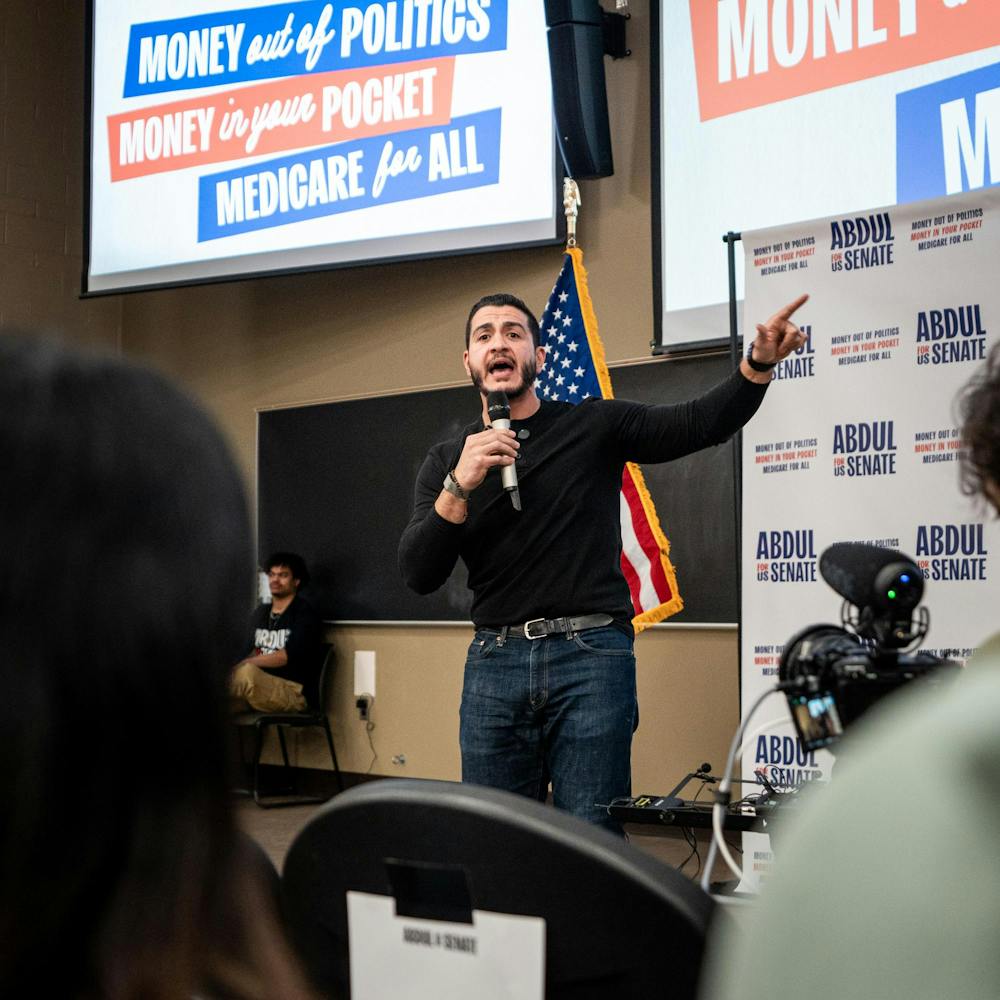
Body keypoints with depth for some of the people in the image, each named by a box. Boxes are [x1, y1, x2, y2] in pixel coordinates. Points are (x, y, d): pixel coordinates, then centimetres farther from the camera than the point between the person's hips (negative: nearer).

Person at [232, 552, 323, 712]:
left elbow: (287, 656, -17)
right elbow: (253, 652, 17)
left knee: (247, 673, -35)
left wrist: (247, 663, -21)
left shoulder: (304, 614, -4)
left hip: (295, 694, -6)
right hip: (263, 689, 6)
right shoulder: (260, 613, 19)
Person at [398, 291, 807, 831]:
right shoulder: (445, 462, 11)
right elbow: (418, 574, 0)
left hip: (591, 653, -2)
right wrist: (460, 487, -13)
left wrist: (758, 363, -16)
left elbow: (701, 423, 0)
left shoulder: (594, 426, 7)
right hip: (494, 662, 2)